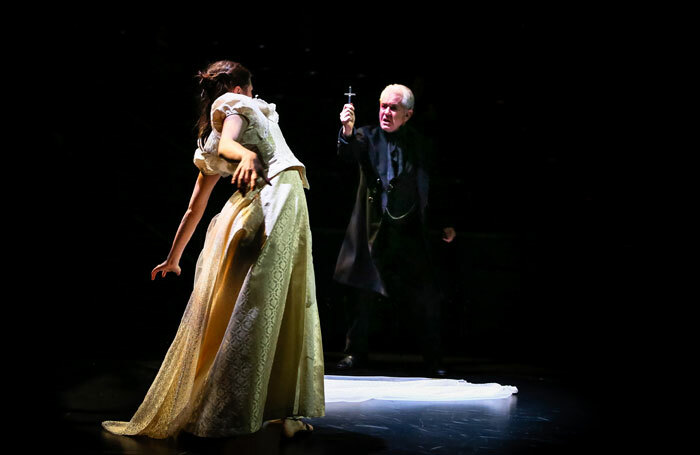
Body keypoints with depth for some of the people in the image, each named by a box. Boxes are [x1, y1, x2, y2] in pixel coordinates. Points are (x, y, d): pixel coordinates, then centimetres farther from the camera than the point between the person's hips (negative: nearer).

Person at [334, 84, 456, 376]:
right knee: (363, 292, 4)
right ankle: (356, 352, 21)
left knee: (428, 298, -1)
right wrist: (347, 131, -39)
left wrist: (446, 224, 4)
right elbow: (349, 153, -19)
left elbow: (431, 189, 10)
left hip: (411, 232, 1)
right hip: (374, 229, -1)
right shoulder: (368, 136, 2)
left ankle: (433, 360, 15)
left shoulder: (421, 144, 6)